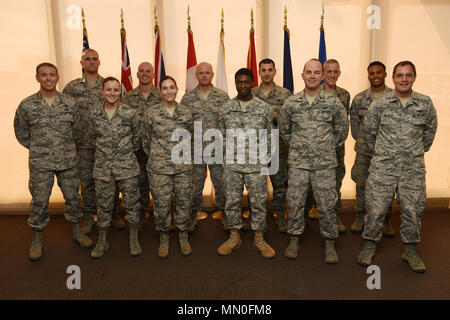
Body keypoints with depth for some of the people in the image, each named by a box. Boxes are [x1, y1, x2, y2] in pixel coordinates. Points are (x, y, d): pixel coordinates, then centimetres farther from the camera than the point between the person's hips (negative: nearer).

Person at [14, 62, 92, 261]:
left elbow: (76, 128, 13)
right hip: (40, 164, -1)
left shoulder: (69, 103, 1)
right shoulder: (26, 105, -3)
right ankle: (37, 240, 24)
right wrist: (37, 148, 7)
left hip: (68, 162, 2)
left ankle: (77, 232, 29)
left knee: (73, 197, 10)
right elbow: (21, 131, 10)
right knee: (39, 201, 6)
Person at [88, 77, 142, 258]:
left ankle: (134, 239, 21)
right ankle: (102, 242, 23)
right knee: (104, 204, 9)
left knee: (132, 202, 4)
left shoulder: (129, 113, -3)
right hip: (103, 167, 2)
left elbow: (137, 137, 7)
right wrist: (103, 151, 13)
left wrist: (128, 153, 9)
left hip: (127, 166, -1)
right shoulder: (94, 114, 2)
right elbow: (93, 137, 15)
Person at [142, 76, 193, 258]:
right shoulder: (151, 113, 0)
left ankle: (183, 237, 26)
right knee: (161, 204, 4)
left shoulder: (186, 113, 5)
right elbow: (146, 140, 8)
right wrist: (156, 157, 12)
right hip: (159, 168, -1)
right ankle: (164, 238, 24)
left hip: (183, 166, 2)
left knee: (184, 201, 7)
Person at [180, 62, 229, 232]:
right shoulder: (187, 98, 4)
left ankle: (224, 212, 25)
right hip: (195, 149, 1)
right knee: (195, 184, 10)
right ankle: (194, 214, 26)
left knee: (221, 183, 8)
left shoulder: (223, 96, 3)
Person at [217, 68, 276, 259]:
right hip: (232, 164, 2)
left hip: (256, 164, -1)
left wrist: (260, 153, -1)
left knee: (258, 201, 5)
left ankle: (259, 238, 21)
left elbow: (269, 135, 7)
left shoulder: (264, 108, 2)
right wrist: (231, 151, 2)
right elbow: (222, 135, 12)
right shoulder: (226, 108, 6)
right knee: (232, 201, 9)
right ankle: (234, 237, 25)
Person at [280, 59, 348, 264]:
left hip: (325, 164, -1)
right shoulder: (291, 103, 2)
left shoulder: (333, 103, -1)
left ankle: (330, 243, 22)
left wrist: (330, 148, 10)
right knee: (295, 203, 6)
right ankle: (294, 240, 23)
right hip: (298, 163, 1)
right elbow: (285, 130, 15)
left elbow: (342, 129, 10)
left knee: (327, 206, 5)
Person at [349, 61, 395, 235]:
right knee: (362, 184, 7)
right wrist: (363, 141, 3)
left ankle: (386, 221, 21)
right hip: (364, 150, 1)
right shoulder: (359, 98, 4)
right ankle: (360, 217, 22)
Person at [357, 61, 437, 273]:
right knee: (375, 208, 2)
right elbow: (368, 130, 10)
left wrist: (418, 152, 17)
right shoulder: (380, 103, -2)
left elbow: (430, 130, 17)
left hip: (414, 169, 2)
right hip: (382, 167, -1)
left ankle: (410, 250, 27)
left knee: (413, 211, 8)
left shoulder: (426, 104, 2)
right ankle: (369, 245, 21)